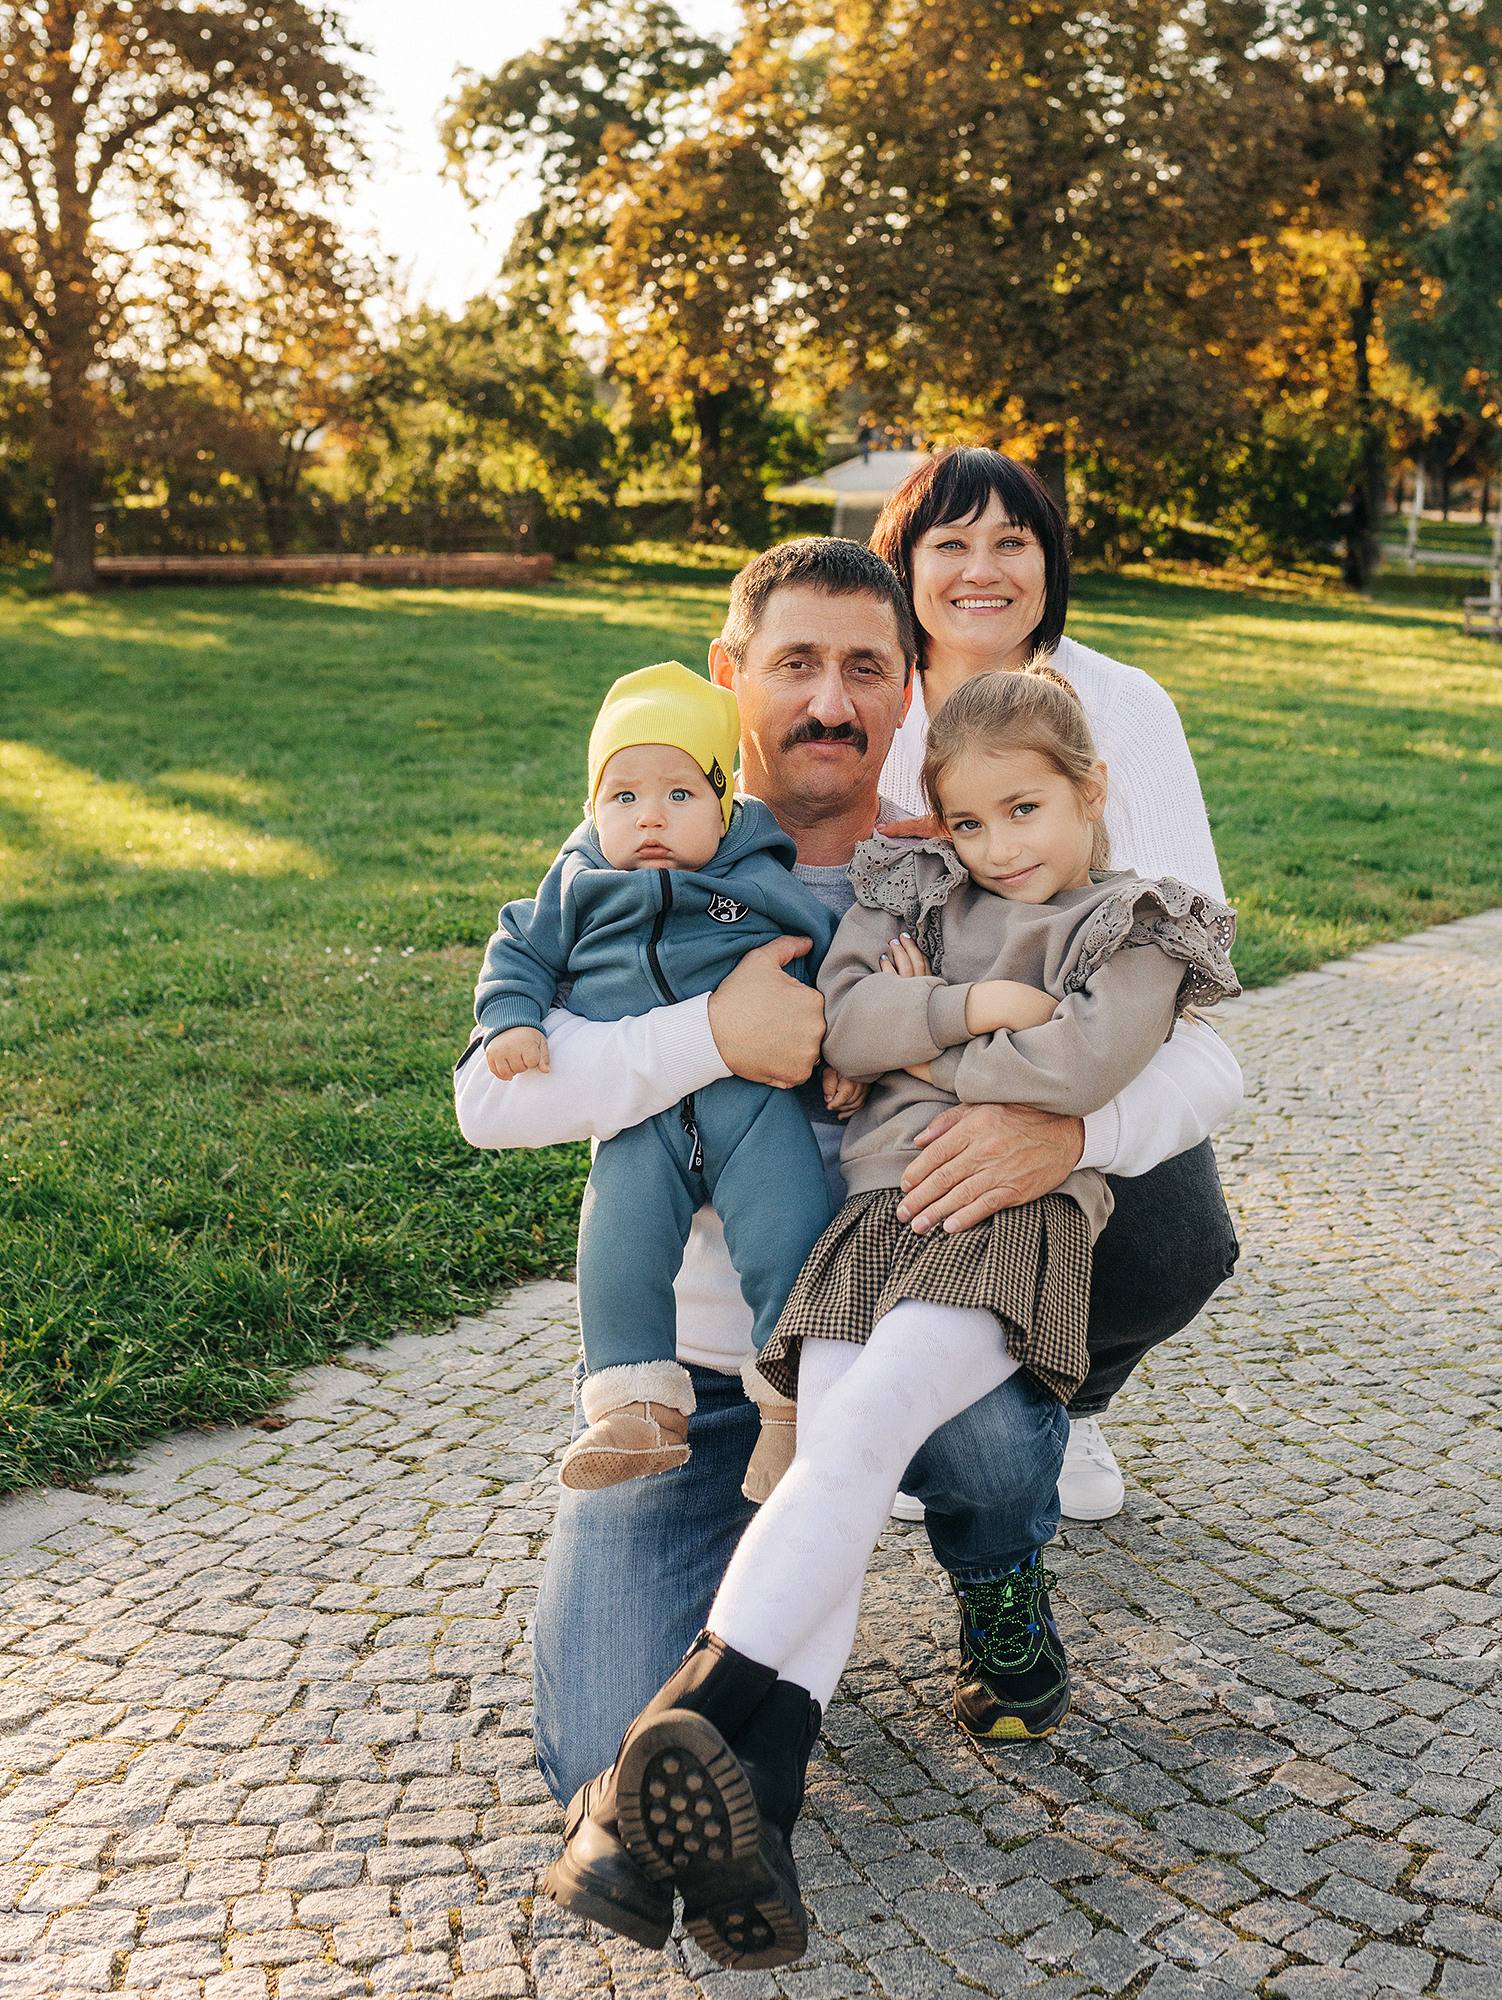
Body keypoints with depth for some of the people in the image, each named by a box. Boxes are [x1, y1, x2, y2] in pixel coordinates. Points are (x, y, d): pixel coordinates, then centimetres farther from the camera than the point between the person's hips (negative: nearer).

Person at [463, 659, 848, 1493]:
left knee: (788, 1238, -16)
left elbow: (834, 958, 16)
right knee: (618, 1243, -17)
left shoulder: (763, 883, 8)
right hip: (636, 1118, 2)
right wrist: (511, 1022, 1)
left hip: (754, 1094, -1)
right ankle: (638, 1407, -3)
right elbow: (520, 954, 20)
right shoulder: (579, 888, 13)